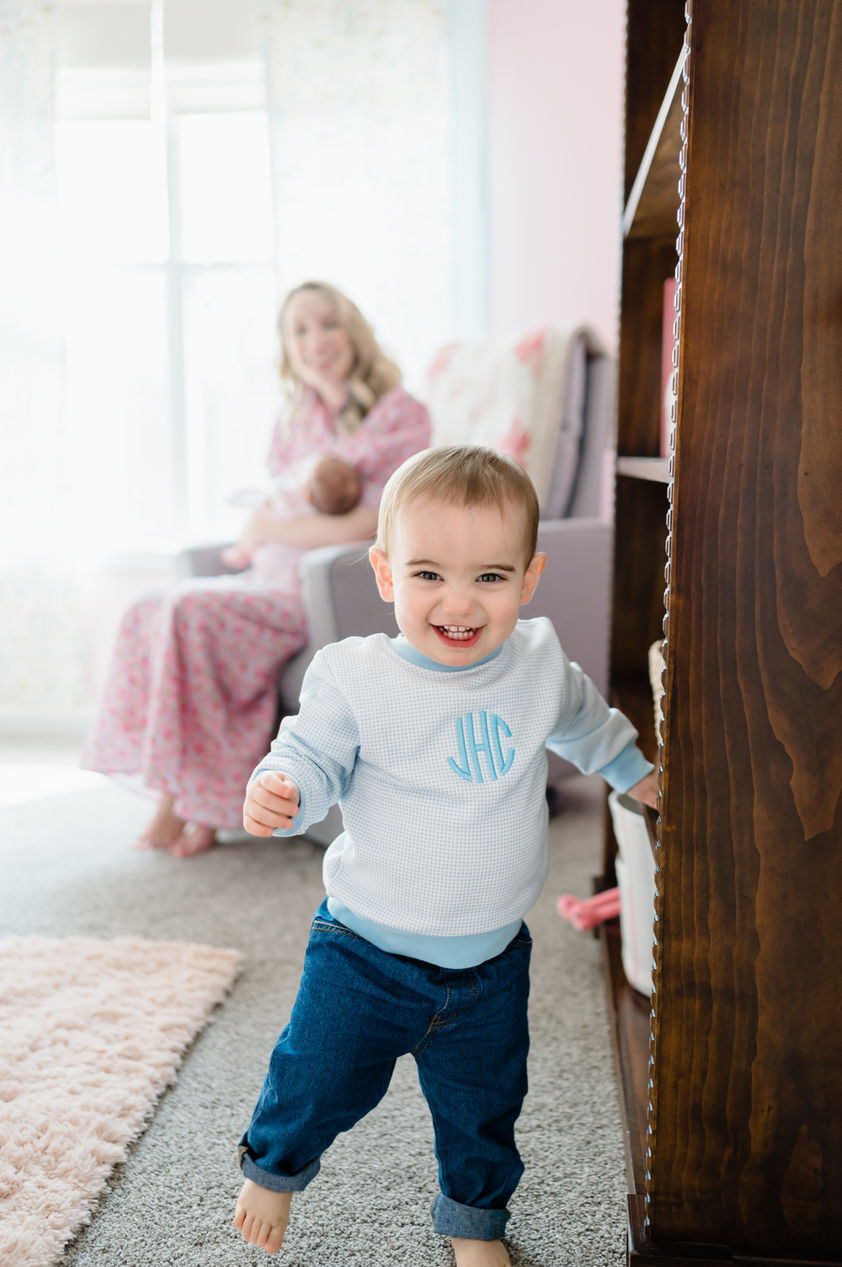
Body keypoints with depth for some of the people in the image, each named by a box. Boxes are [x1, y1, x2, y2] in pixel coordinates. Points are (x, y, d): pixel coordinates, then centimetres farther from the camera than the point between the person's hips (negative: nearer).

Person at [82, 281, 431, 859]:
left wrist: (270, 530, -6)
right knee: (152, 609, -14)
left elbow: (370, 528, -15)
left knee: (194, 614, -26)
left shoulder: (403, 415, -4)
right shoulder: (297, 421, 17)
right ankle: (188, 795, -16)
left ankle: (190, 800, -16)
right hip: (283, 576, 7)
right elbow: (268, 514, 18)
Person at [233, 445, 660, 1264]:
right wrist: (278, 793, -34)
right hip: (367, 950, -3)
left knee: (483, 1104, 20)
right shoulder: (353, 678, -19)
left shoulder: (541, 664, -6)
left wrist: (634, 771, 26)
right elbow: (312, 758, -13)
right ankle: (273, 1165, 46)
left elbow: (583, 723, 15)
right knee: (320, 1080, 11)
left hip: (491, 959, 3)